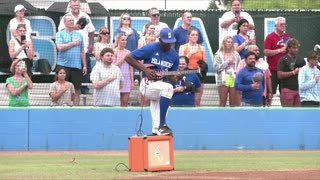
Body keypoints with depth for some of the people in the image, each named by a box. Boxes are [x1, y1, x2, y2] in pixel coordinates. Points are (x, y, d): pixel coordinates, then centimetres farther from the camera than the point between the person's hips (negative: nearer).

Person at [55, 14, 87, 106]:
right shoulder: (60, 34, 4)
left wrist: (84, 65, 10)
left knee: (77, 89, 3)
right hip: (63, 65, -3)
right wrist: (73, 43, -6)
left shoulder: (79, 34, 15)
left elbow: (82, 51, 15)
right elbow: (60, 47, -12)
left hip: (76, 65, 3)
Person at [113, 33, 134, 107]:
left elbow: (131, 68, 11)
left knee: (125, 102, 0)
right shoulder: (114, 51, -1)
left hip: (127, 78, 3)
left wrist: (132, 81, 7)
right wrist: (122, 59, -13)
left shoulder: (128, 52, 10)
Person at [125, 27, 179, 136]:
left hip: (161, 86, 7)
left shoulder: (174, 55, 6)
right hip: (148, 85, -7)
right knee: (168, 88, -33)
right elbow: (128, 57, -9)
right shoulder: (150, 49, -10)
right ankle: (162, 126, -33)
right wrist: (145, 69, -16)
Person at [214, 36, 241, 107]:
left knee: (234, 103, 1)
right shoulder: (219, 55, 4)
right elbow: (216, 67, -7)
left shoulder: (236, 54, 11)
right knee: (222, 102, -2)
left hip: (234, 80, 2)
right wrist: (227, 61, -6)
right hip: (223, 80, -2)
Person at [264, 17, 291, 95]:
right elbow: (266, 52, -14)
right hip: (273, 69, -5)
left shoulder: (287, 36, 11)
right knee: (271, 91, -4)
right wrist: (280, 50, -15)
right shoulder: (270, 37, -5)